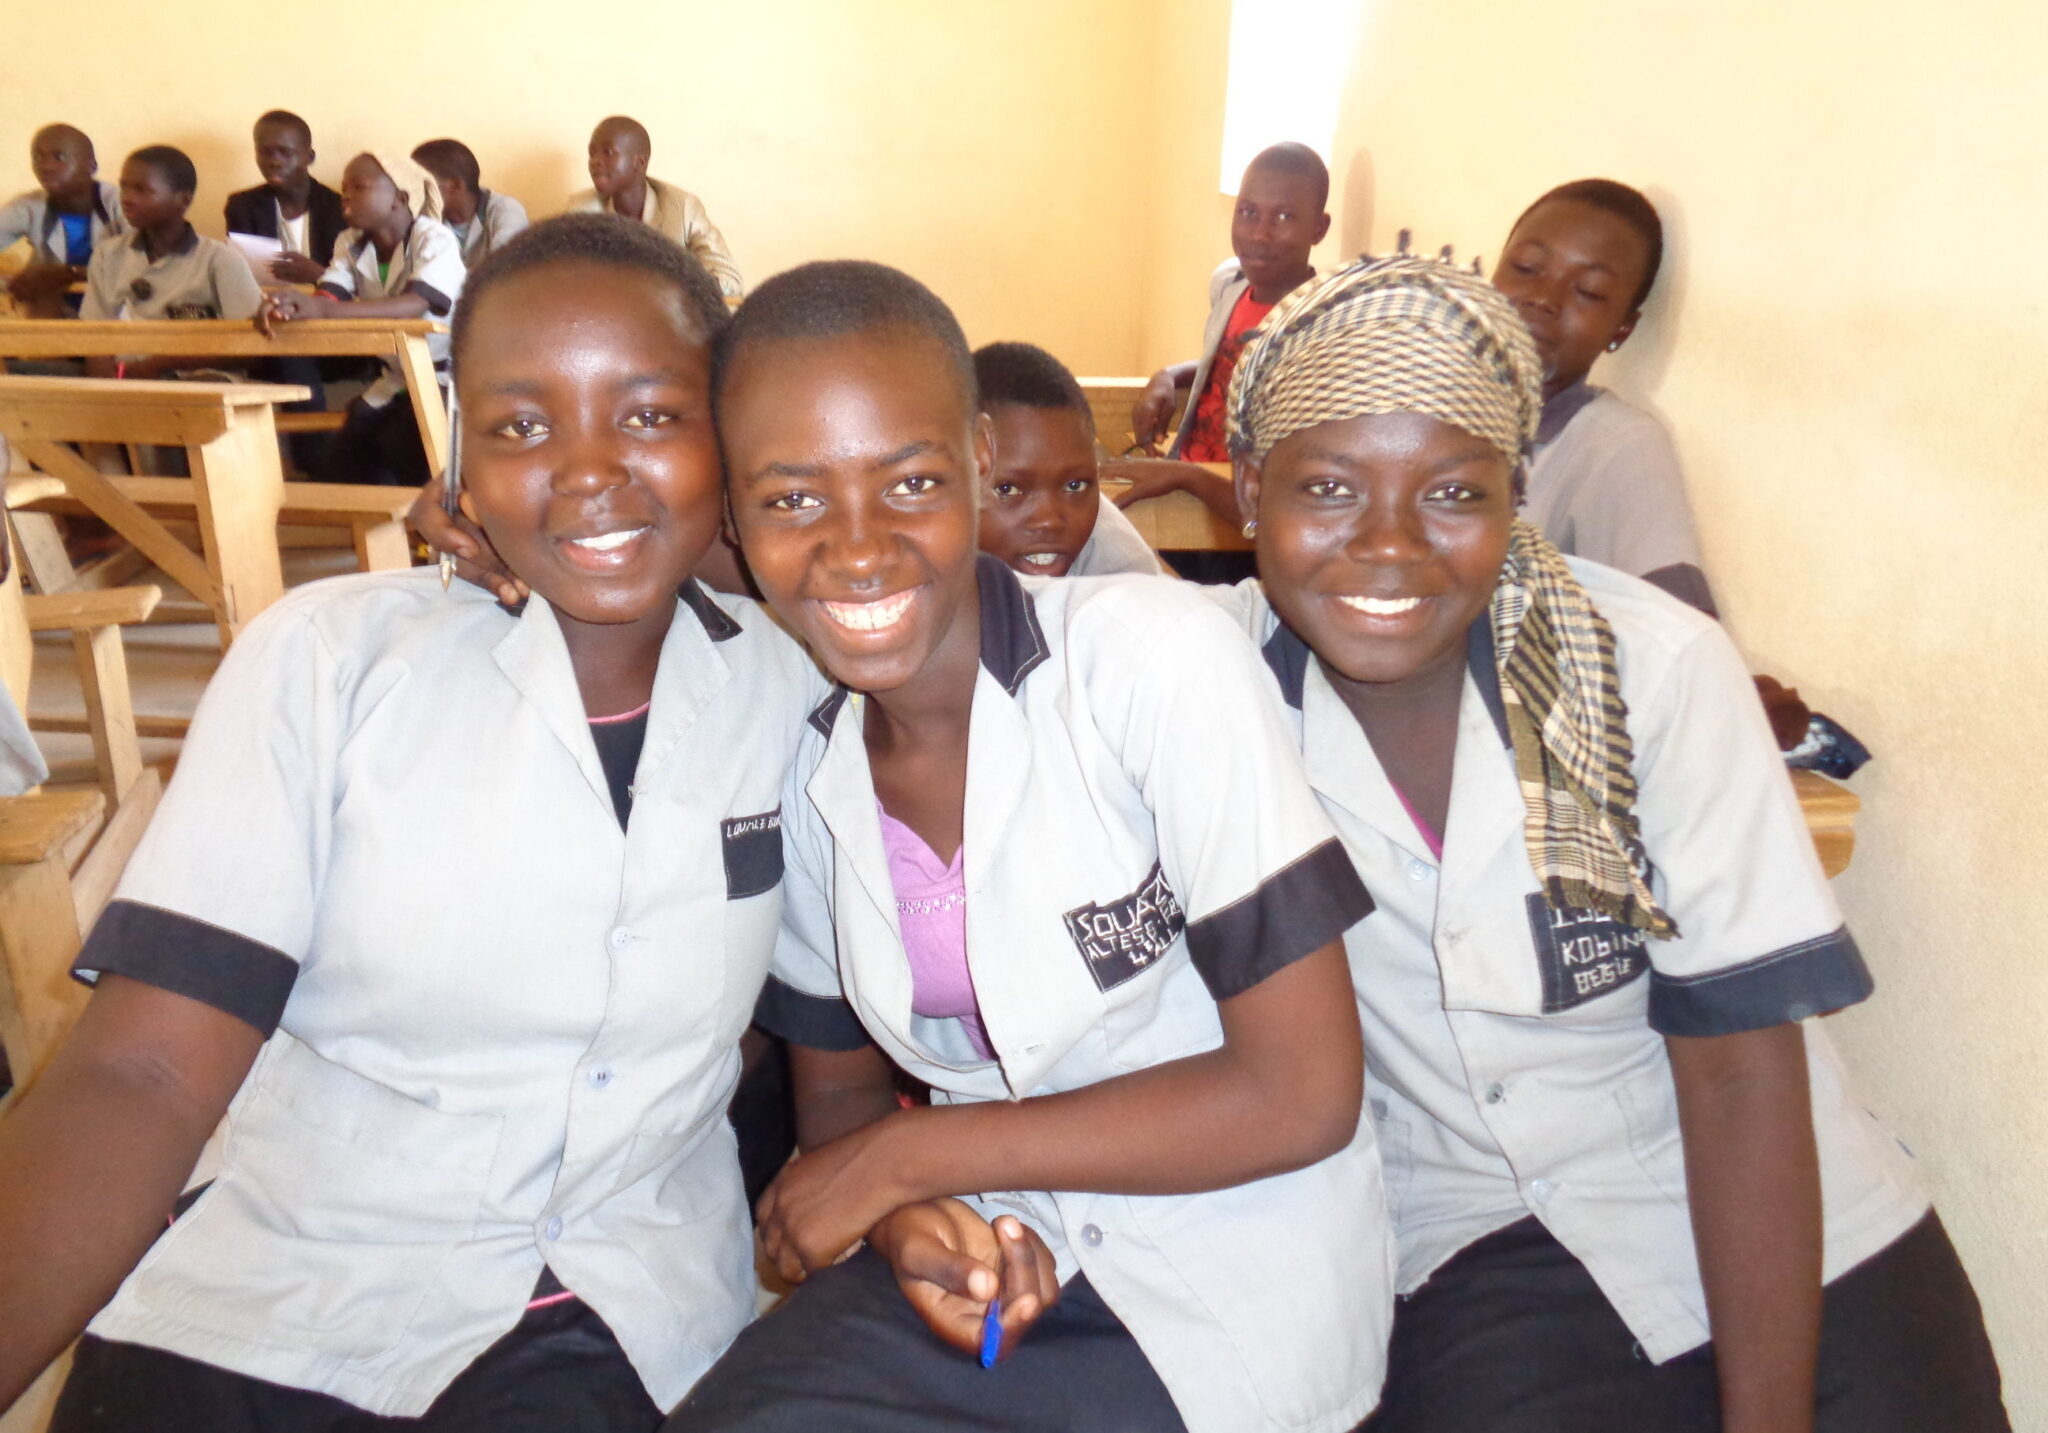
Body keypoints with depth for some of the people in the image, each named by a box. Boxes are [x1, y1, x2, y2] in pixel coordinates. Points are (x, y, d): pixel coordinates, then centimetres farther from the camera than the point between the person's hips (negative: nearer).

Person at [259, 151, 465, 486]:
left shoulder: (436, 240, -16)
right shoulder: (351, 244, 2)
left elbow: (415, 305, -34)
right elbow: (326, 297, -14)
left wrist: (322, 309, -45)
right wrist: (282, 307, -38)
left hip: (449, 379, -6)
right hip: (396, 381, 6)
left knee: (400, 443, -27)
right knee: (339, 472, -2)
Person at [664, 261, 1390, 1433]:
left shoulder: (1153, 656, -19)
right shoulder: (809, 762, -3)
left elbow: (1302, 1093, -19)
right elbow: (841, 1089, 9)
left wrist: (904, 1156, -14)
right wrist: (907, 1222, -14)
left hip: (1229, 1304, -4)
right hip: (991, 1266, 4)